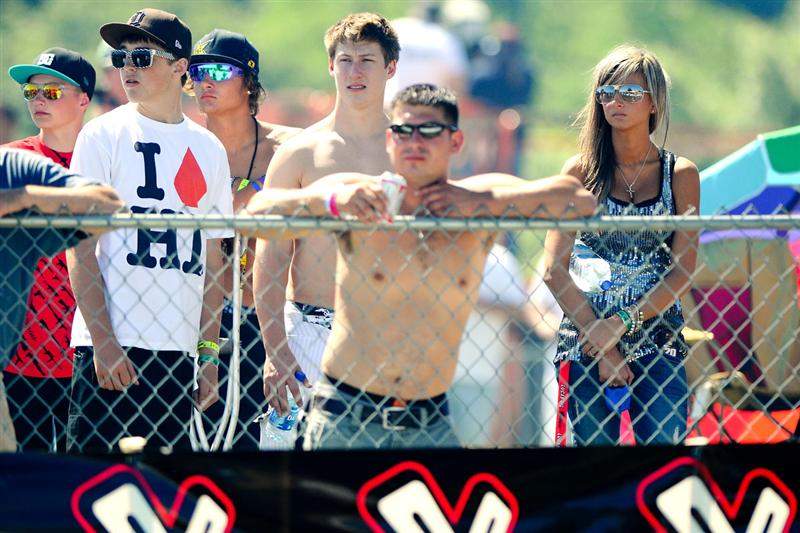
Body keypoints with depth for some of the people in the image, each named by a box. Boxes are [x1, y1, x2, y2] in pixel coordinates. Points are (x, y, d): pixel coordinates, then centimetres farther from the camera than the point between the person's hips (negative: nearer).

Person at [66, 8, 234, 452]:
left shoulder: (209, 150, 14)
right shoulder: (104, 135, 1)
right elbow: (80, 249, -4)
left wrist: (209, 355, 11)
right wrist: (102, 341, -14)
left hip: (178, 349, 4)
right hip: (111, 343, -4)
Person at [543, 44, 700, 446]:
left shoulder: (680, 175, 5)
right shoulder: (581, 171, 3)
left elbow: (682, 271, 0)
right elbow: (555, 271, -2)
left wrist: (624, 322, -12)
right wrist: (601, 344, -9)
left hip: (656, 338, 0)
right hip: (585, 339, 0)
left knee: (665, 445, -10)